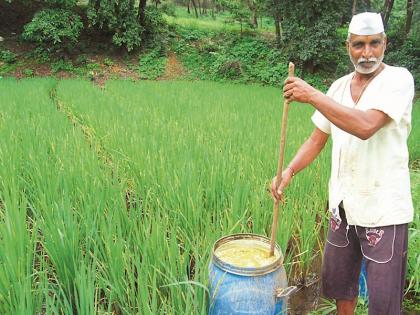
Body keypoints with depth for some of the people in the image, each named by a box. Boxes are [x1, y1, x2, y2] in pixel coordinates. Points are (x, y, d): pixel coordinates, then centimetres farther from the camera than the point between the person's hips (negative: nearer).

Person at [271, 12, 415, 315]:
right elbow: (317, 139, 9)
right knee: (338, 283, 21)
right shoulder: (338, 87, 6)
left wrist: (312, 95, -27)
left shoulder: (398, 79, -12)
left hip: (384, 210, -5)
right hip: (343, 206, 6)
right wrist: (289, 171, -6)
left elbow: (366, 126, -29)